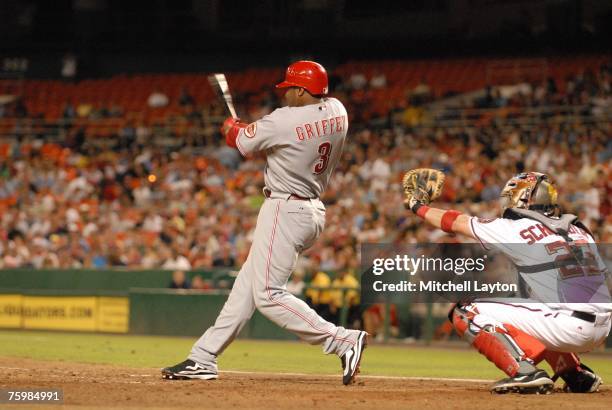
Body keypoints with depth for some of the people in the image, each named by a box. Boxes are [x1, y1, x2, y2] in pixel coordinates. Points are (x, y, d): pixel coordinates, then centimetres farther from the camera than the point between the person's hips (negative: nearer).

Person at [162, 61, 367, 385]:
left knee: (268, 294, -11)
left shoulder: (285, 121, -18)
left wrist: (231, 126, 22)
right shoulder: (337, 112, 3)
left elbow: (241, 140, -2)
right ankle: (203, 358, 16)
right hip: (314, 210, 9)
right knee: (247, 283, 12)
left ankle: (343, 341, -17)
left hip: (285, 209, -9)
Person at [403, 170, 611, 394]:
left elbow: (458, 223, 13)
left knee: (466, 314, 1)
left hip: (567, 328, -7)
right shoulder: (579, 230, 16)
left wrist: (418, 206, 29)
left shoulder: (516, 228, 0)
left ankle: (525, 373, -13)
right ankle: (577, 374, 22)